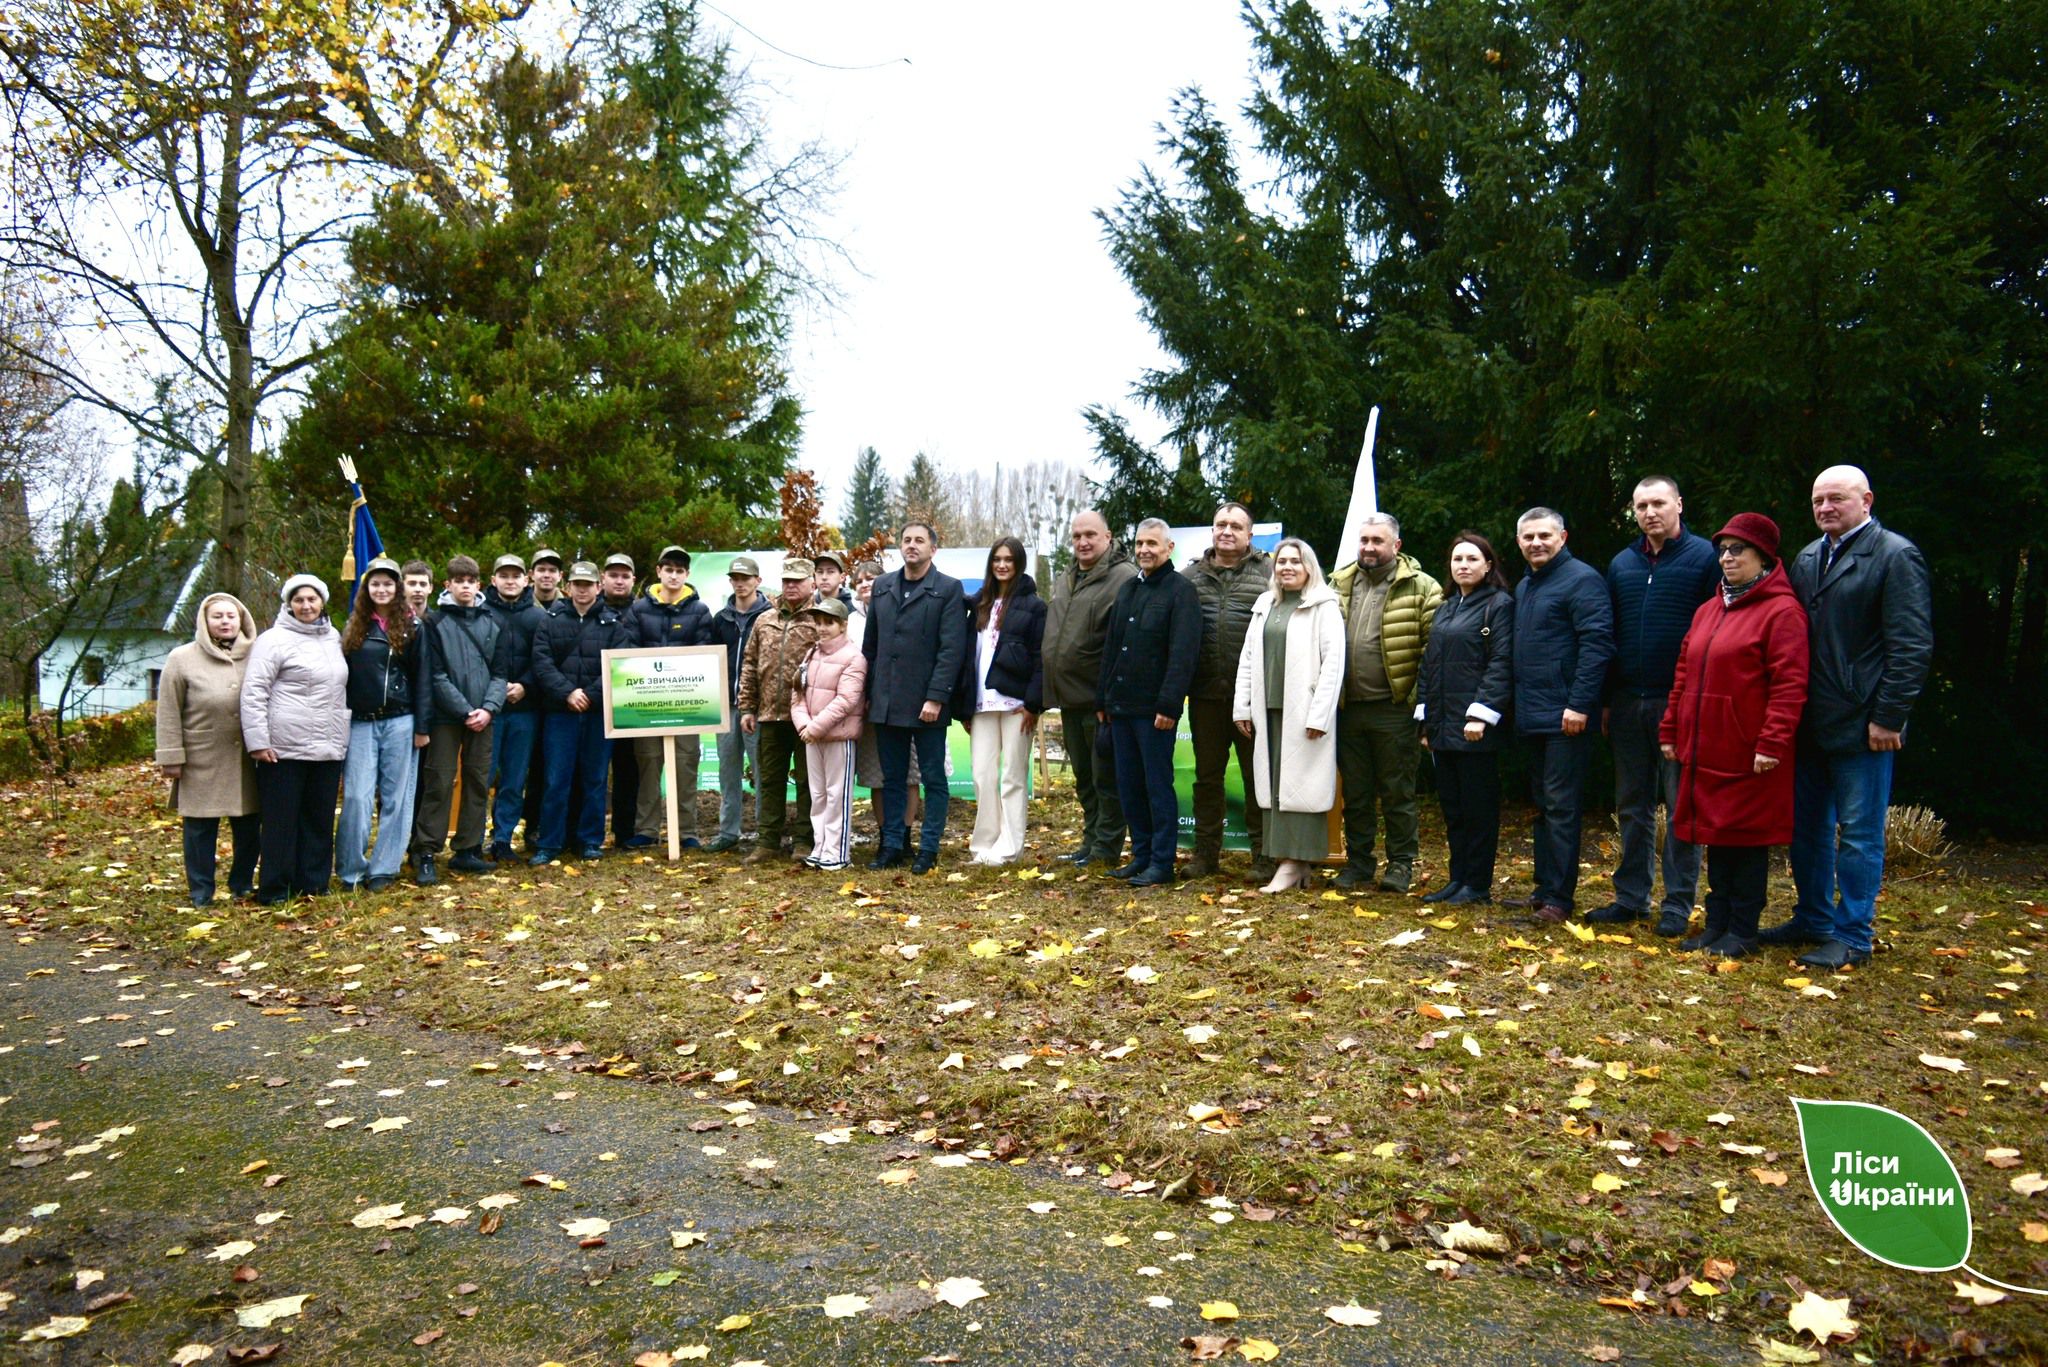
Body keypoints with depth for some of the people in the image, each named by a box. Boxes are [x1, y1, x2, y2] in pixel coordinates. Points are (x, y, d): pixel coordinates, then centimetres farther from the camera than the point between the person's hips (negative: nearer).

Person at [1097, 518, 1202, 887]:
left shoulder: (1181, 590, -7)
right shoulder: (1127, 589, 17)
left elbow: (1183, 653, -15)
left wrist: (1168, 704, -21)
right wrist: (1103, 698, 15)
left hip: (1154, 710, -7)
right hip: (1121, 706, 7)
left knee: (1158, 786, -1)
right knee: (1128, 786, 11)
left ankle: (1162, 863, 6)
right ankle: (1141, 855, 21)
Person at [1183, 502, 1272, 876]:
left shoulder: (1268, 573, 2)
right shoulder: (1190, 576, 11)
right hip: (1205, 694, 3)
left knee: (1257, 774, 3)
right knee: (1207, 775, 11)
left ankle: (1263, 853, 12)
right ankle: (1205, 852, 20)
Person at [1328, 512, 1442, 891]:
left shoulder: (1421, 588, -3)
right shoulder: (1339, 584, 11)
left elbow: (1433, 647, -8)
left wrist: (1419, 698, -13)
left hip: (1394, 708, -4)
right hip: (1348, 708, 5)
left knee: (1397, 792, 5)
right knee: (1355, 793, 13)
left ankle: (1401, 865, 16)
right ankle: (1358, 862, 23)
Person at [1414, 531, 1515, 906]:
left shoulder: (1499, 605, -4)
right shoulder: (1445, 609, 19)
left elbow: (1501, 664, -12)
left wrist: (1481, 713, -19)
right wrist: (1425, 719, 14)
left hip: (1475, 726, -7)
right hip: (1442, 727, 7)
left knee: (1478, 805, 0)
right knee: (1451, 805, 11)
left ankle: (1477, 883, 7)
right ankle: (1458, 878, 19)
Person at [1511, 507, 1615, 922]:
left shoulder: (1581, 580, -10)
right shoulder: (1524, 587, 17)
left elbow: (1597, 645, -18)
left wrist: (1580, 704, -22)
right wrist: (1517, 706, 14)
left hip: (1565, 717, -9)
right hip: (1531, 717, 9)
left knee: (1561, 807, -6)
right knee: (1542, 805, 14)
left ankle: (1558, 898, -1)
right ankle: (1543, 887, 23)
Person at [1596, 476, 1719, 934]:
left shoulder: (1704, 557, -3)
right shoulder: (1621, 564, 12)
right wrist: (1606, 699, 10)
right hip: (1628, 704, 5)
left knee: (1682, 806, 2)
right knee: (1632, 805, 11)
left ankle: (1678, 904, 9)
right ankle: (1631, 896, 20)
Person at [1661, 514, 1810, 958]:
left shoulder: (1780, 611, -10)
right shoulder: (1708, 611, 15)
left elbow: (1789, 684, -16)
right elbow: (1684, 675, 18)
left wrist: (1773, 742, -21)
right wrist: (1671, 730, 14)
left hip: (1748, 754, -7)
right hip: (1705, 749, 8)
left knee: (1747, 837, 2)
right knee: (1716, 836, 13)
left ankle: (1742, 932, 11)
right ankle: (1717, 924, 23)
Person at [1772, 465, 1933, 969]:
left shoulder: (1895, 555, -8)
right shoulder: (1808, 557, 13)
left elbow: (1912, 645, -13)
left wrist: (1888, 717, -16)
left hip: (1860, 724, -7)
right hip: (1810, 721, 7)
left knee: (1859, 832, 1)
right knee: (1808, 826, 15)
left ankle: (1852, 936, 11)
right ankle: (1812, 920, 29)